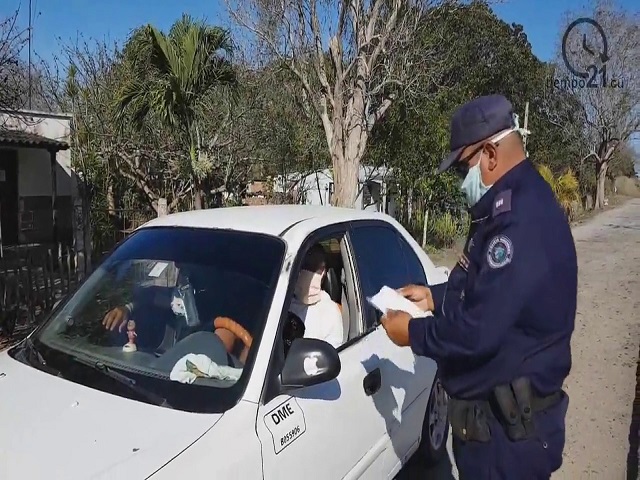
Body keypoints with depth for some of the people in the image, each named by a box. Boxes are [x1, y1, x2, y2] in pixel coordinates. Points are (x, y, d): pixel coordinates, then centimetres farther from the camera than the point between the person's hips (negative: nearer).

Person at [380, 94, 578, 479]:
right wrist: (434, 297, 7)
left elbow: (478, 331, -31)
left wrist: (413, 332, -15)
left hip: (507, 425, -10)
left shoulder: (522, 218, -28)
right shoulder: (517, 204, 8)